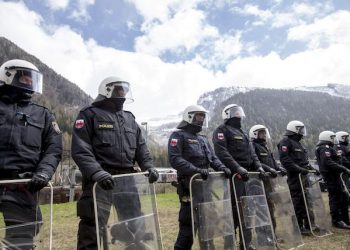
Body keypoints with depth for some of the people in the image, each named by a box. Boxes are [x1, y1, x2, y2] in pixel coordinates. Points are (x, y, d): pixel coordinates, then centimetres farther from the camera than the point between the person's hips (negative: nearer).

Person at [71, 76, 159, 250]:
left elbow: (141, 148, 18)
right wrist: (96, 172, -27)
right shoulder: (90, 114, -1)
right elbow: (80, 150, -13)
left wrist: (148, 167, 2)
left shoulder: (130, 118, 18)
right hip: (100, 179, -6)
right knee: (93, 227, -1)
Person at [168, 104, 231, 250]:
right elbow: (174, 159, -17)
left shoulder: (203, 139, 22)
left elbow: (213, 158, 18)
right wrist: (196, 170, -27)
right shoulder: (178, 136, -3)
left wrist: (222, 168, -3)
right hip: (189, 186, -8)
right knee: (188, 222, -5)